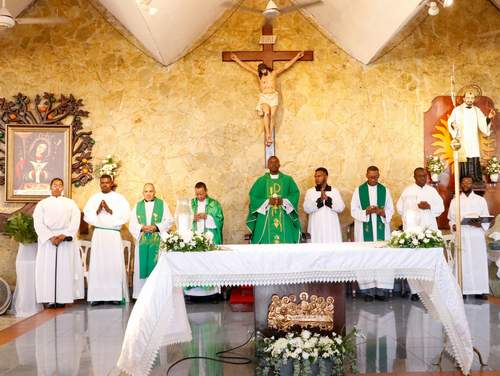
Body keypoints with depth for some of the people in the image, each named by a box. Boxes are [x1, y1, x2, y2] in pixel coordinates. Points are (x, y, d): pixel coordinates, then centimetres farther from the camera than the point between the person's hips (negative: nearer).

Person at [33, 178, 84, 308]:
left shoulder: (70, 203, 10)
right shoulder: (42, 204, 9)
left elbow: (75, 222, 0)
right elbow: (38, 223, -1)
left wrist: (63, 236, -13)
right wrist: (51, 237, -14)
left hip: (65, 241, 0)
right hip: (47, 240, 0)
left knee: (65, 268, -3)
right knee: (48, 268, -4)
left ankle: (62, 298, 0)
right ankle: (50, 299, -2)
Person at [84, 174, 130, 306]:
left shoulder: (119, 198, 7)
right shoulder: (94, 198, 11)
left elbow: (125, 216, -3)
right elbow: (86, 215, 3)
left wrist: (109, 210, -13)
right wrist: (98, 210, -13)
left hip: (113, 234, -1)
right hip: (98, 234, 1)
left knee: (115, 264, -5)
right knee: (97, 264, -3)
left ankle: (115, 295, 0)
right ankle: (97, 295, 1)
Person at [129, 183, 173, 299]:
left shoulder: (162, 204, 6)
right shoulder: (137, 206, 12)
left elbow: (169, 220, 0)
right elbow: (132, 224, 7)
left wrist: (156, 227, -12)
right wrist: (142, 228, -12)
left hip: (158, 241, -2)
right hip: (142, 241, 2)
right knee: (142, 266, 1)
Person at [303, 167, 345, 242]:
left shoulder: (335, 191, 8)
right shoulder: (310, 192, 6)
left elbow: (341, 208, -2)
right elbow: (307, 208, -6)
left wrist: (327, 199, -14)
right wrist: (320, 200, -18)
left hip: (332, 228, 1)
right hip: (316, 228, -1)